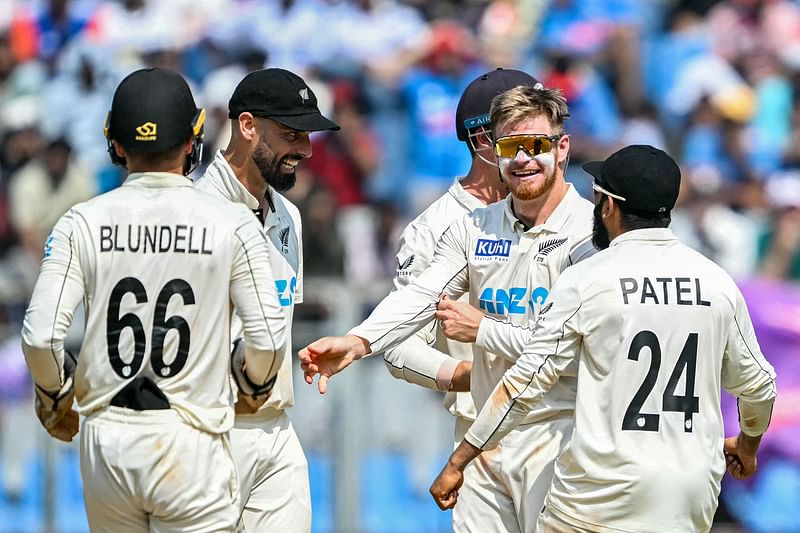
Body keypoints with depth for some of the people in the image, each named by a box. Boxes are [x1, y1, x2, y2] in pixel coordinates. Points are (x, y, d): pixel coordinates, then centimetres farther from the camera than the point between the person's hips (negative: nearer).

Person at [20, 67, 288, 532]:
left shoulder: (83, 223, -2)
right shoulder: (232, 224, -5)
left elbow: (40, 336, -7)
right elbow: (268, 338, -6)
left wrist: (54, 397, 12)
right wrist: (251, 383, 16)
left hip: (106, 443, 3)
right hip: (191, 442, -3)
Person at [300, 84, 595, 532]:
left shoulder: (592, 231, -8)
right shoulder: (475, 229, 11)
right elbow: (421, 295, -3)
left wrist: (481, 331, -9)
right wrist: (358, 342, -21)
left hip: (556, 435, -5)